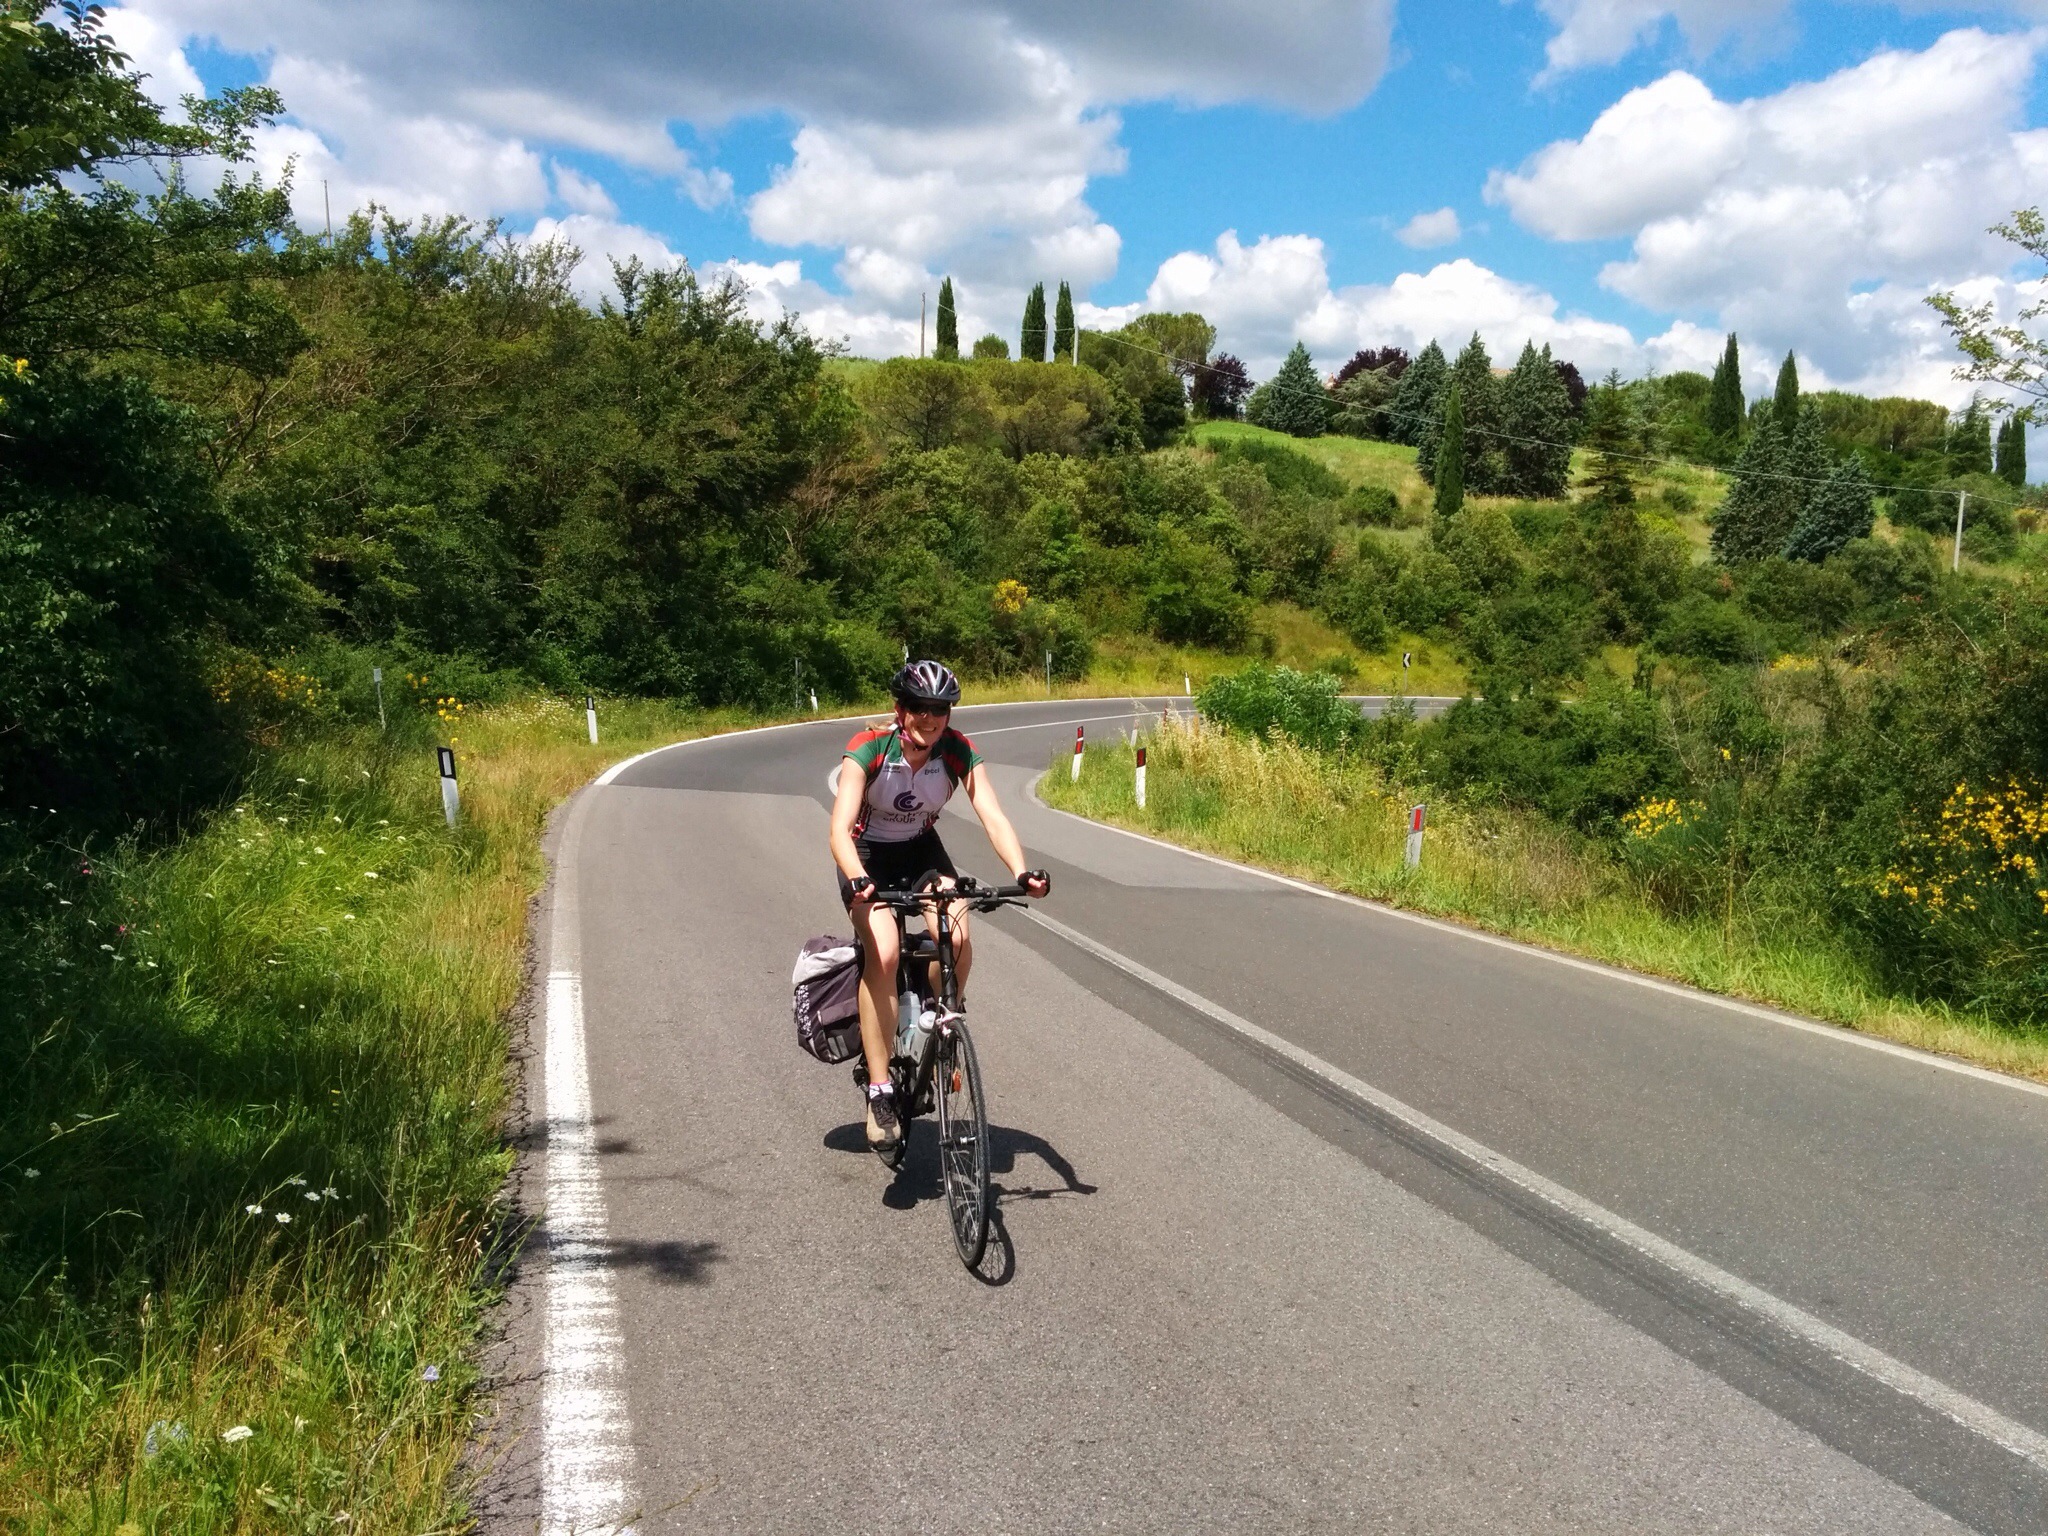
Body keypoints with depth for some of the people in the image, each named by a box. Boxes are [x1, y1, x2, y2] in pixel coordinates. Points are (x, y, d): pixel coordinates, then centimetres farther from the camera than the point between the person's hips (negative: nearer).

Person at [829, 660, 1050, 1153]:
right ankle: (879, 1093, -21)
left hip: (922, 851, 3)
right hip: (867, 856, -3)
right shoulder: (867, 751, -27)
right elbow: (840, 829, -37)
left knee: (957, 938, -25)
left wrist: (1022, 873, -46)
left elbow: (993, 817, -29)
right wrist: (858, 881, -56)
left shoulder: (959, 753, -20)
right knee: (883, 951, -27)